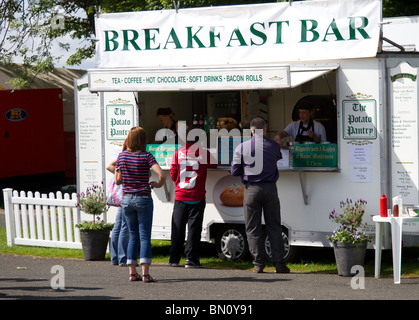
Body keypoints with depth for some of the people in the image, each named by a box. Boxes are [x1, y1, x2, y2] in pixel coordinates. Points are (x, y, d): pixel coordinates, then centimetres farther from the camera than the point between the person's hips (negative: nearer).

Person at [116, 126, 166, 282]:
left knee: (133, 236, 13)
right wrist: (158, 184, 0)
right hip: (143, 199, -4)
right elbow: (162, 175, -20)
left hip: (127, 199, 4)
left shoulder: (122, 156, 3)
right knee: (145, 237, -2)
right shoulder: (146, 156, -9)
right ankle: (145, 273, -8)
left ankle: (132, 272, 10)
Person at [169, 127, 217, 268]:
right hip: (197, 197, -2)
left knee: (177, 228, 8)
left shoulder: (178, 153, 1)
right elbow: (215, 164, 10)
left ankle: (174, 259, 11)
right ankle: (191, 259, -1)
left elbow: (173, 172, 4)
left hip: (180, 197, 2)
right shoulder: (203, 153, -5)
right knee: (194, 228, 1)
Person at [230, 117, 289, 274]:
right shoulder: (274, 146, 1)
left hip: (251, 189, -1)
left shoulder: (241, 148, -2)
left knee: (253, 228, 5)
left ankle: (258, 264, 2)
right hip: (270, 189, 1)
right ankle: (279, 263, 3)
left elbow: (234, 171, 1)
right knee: (274, 227, 7)